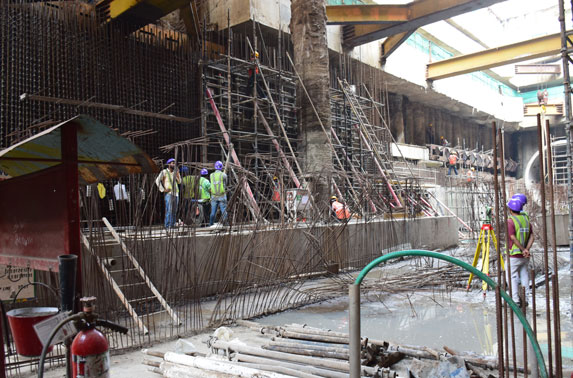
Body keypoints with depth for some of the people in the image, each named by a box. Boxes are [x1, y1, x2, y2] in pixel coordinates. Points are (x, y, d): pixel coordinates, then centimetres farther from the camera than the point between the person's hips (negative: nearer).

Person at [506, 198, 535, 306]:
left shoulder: (510, 221, -13)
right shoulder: (526, 219, 8)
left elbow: (513, 238, -19)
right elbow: (532, 237, 2)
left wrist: (523, 249, -13)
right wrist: (527, 249, -6)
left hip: (514, 255, -6)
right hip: (525, 256, 6)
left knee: (512, 277, 1)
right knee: (524, 276, 12)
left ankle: (515, 300, -2)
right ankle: (526, 299, 15)